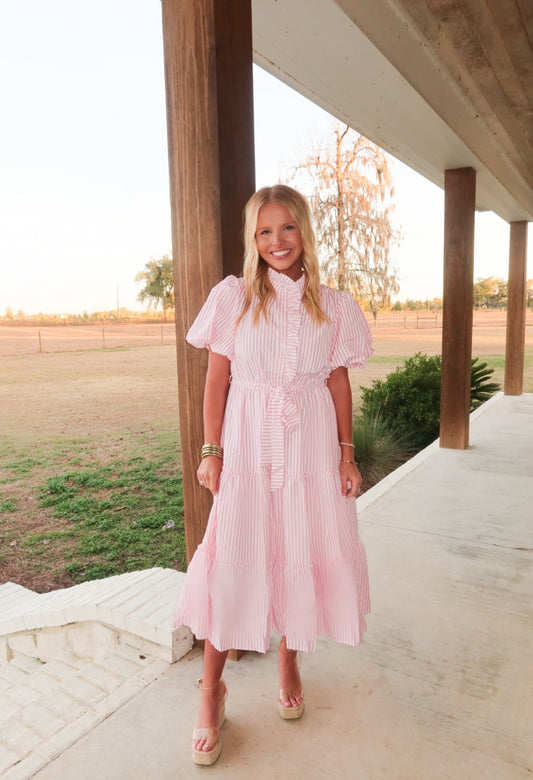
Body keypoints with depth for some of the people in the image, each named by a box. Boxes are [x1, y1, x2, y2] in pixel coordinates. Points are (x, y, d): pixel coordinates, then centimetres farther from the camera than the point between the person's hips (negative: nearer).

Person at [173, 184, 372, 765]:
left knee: (302, 555, 11)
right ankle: (212, 688, 23)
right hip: (247, 447, -2)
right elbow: (216, 379, 0)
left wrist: (346, 452, 3)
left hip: (311, 449, 2)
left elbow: (339, 382, 7)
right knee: (232, 561, 1)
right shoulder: (233, 297, -1)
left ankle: (289, 662, 38)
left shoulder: (332, 306, 4)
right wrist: (211, 450, -5)